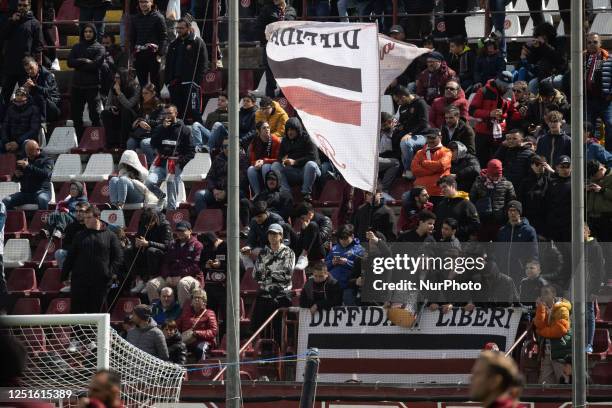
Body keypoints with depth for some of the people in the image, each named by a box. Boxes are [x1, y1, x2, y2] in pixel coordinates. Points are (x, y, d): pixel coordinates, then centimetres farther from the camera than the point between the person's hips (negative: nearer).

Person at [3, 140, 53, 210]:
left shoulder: (46, 160, 4)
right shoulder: (24, 160, 19)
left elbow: (45, 174, -16)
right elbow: (15, 179, 25)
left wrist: (28, 167, -22)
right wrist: (16, 176, -2)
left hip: (41, 191, -5)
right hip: (25, 192, 5)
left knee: (42, 199, -41)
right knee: (5, 201, -17)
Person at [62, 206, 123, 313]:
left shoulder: (109, 236, 3)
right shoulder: (80, 236, 9)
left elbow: (118, 256, 3)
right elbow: (70, 256, 11)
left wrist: (112, 272, -9)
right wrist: (64, 275, 6)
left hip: (100, 280, -1)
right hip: (79, 279, 1)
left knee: (96, 310, 4)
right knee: (76, 309, -1)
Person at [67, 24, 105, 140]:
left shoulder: (99, 48, 4)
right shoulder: (77, 47, 15)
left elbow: (96, 64, -11)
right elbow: (70, 62, 1)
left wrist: (79, 63, -4)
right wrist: (85, 61, -9)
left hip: (92, 85, -5)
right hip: (77, 85, 5)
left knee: (95, 113, -10)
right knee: (76, 115, 7)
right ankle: (80, 141, 15)